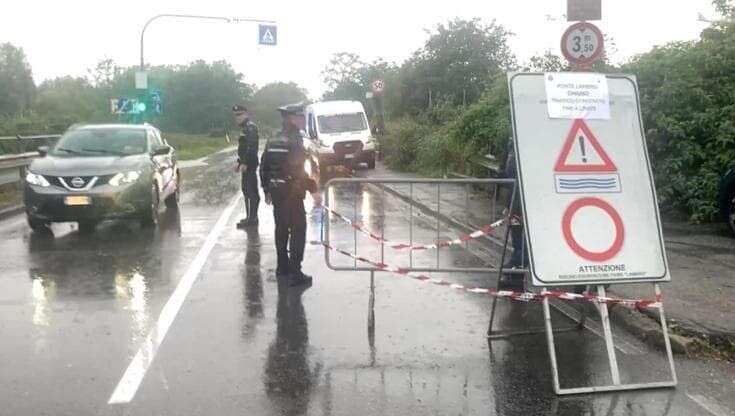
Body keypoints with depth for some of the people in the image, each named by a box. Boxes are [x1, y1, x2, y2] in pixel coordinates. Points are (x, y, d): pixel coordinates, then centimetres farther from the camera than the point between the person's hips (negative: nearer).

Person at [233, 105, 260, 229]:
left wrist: (244, 163, -27)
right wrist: (240, 162, 21)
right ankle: (250, 217, 22)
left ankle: (252, 218, -7)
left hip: (249, 164, -10)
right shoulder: (245, 128, 17)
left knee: (251, 192, -8)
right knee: (246, 190, 14)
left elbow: (251, 147, -23)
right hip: (246, 164, 10)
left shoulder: (251, 127, -13)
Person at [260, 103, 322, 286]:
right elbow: (299, 170, -24)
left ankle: (282, 267, 28)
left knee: (281, 229, 18)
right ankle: (295, 273, -2)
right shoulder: (295, 141, -15)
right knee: (297, 232, -2)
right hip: (292, 193, -8)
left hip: (276, 192, 8)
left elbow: (264, 167, 12)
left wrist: (267, 190, 20)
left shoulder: (272, 142, 9)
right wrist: (314, 190, -21)